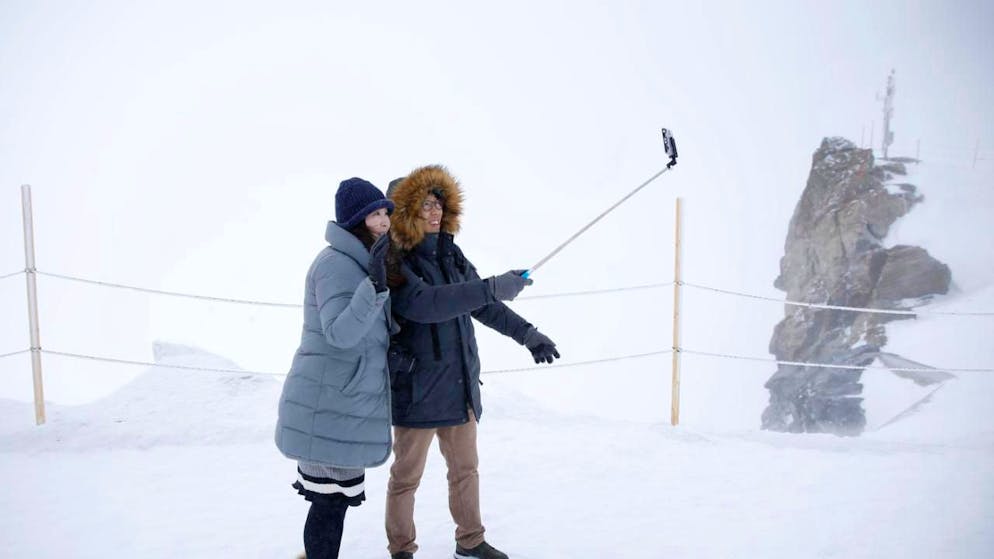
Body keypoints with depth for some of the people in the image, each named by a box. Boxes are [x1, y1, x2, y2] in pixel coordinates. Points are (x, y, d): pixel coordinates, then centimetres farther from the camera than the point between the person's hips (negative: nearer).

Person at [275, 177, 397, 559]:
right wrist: (376, 284, -36)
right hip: (331, 405, -10)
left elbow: (380, 326, 23)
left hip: (341, 402, 10)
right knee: (331, 498, -2)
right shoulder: (336, 264, -15)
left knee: (333, 496, 17)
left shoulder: (354, 263, 16)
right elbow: (341, 333, -27)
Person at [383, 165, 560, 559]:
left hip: (460, 386, 7)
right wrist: (492, 288, -36)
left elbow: (481, 305, 16)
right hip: (417, 389, -7)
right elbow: (425, 303, -32)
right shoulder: (393, 262, -14)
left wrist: (526, 333, 13)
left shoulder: (450, 255, 8)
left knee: (465, 468, 19)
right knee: (407, 476, 7)